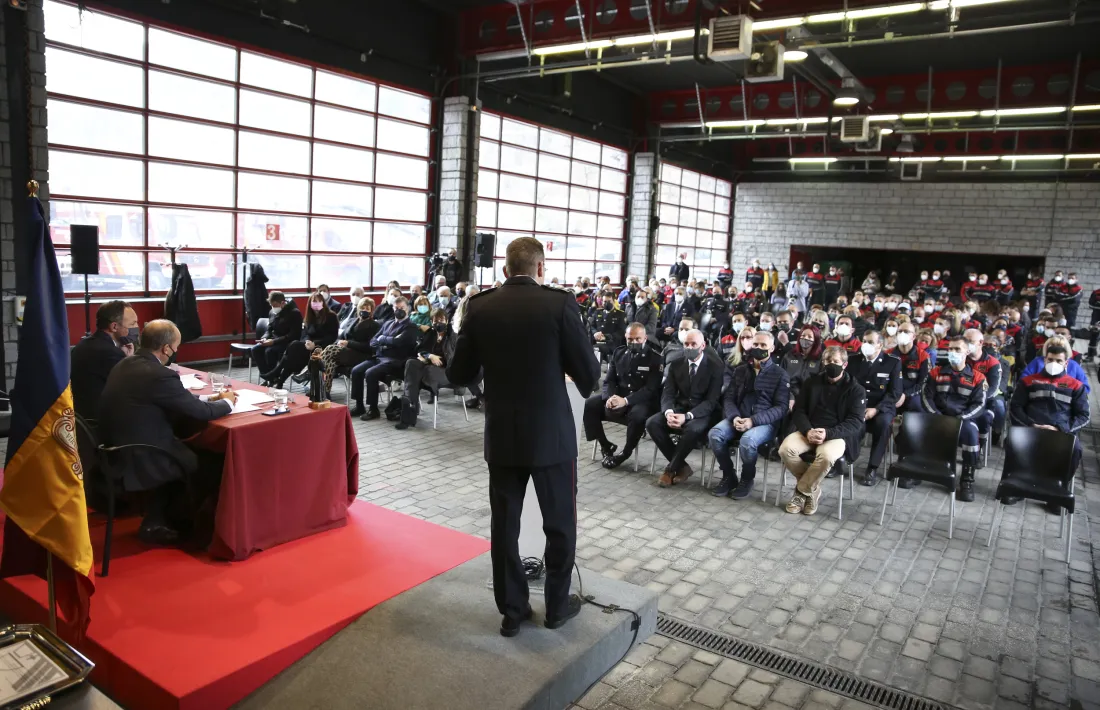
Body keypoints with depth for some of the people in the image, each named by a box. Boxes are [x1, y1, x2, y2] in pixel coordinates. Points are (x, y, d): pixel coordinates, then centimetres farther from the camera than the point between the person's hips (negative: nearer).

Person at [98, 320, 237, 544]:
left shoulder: (125, 364, 5)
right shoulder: (159, 375, -23)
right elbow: (201, 412, -14)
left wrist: (210, 398, 16)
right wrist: (226, 402, 5)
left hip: (115, 454, 9)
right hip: (137, 462, -9)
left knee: (186, 450, 20)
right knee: (208, 463, 9)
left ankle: (157, 519, 25)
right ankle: (155, 523, 25)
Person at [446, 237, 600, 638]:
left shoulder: (479, 308, -3)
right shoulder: (560, 305, -12)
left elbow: (458, 375, 1)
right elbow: (588, 373, -9)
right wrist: (586, 386, 14)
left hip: (501, 436, 3)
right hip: (551, 435, -2)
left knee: (505, 524, 13)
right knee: (560, 523, 15)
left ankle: (511, 610, 23)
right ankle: (557, 605, 28)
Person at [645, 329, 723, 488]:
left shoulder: (715, 367, -6)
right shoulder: (676, 365, 7)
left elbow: (712, 401, -13)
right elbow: (668, 393, 0)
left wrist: (687, 416, -29)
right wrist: (669, 412, -25)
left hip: (702, 414, -4)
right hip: (678, 409, 4)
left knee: (693, 429, -38)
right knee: (652, 423, -23)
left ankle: (671, 468, -15)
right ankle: (682, 466, -10)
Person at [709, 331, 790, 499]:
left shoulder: (781, 375, 3)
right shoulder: (739, 370, 15)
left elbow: (781, 408, -5)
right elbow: (729, 398, 9)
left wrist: (753, 420, -20)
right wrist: (734, 417, -15)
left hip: (765, 422, -3)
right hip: (738, 418, 4)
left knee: (747, 441, -36)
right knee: (714, 434, -26)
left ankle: (747, 479, -6)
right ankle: (729, 476, -4)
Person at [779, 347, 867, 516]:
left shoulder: (856, 390, 2)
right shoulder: (812, 382, 12)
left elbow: (855, 422, -7)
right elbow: (798, 410, 7)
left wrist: (828, 433, -24)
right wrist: (808, 430, -16)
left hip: (838, 435, -3)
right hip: (809, 431, 3)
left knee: (826, 455, -38)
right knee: (786, 449, -27)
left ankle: (802, 491, -12)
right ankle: (812, 488, -4)